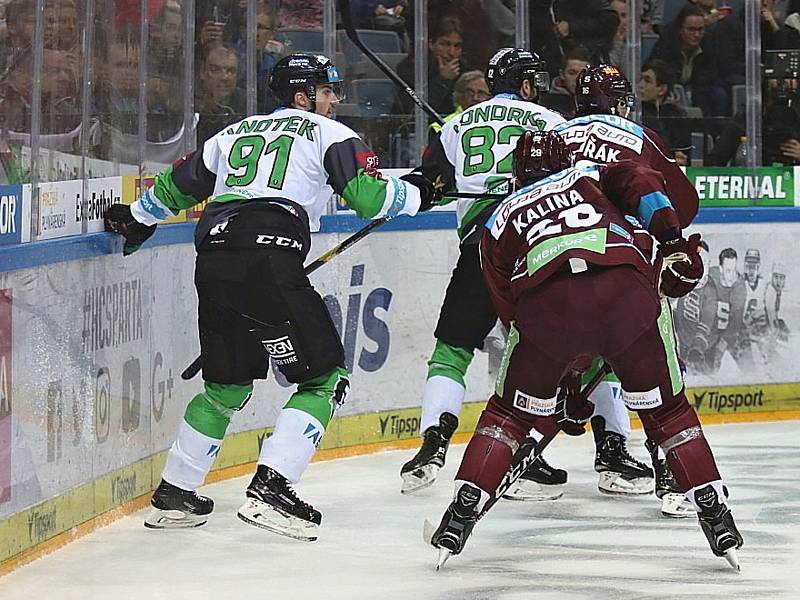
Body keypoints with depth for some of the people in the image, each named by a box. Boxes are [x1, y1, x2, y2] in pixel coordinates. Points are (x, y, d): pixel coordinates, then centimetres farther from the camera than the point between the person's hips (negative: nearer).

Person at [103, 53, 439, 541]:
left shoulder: (237, 132, 27)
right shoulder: (329, 134, 11)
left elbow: (179, 184, 35)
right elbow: (370, 196, 0)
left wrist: (136, 220, 52)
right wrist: (418, 194, 20)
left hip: (213, 259, 7)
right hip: (270, 262, -7)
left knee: (228, 384, 22)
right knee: (324, 375, 3)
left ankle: (173, 494, 24)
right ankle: (270, 488, -10)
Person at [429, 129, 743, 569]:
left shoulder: (499, 222, 36)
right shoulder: (590, 176, 35)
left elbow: (511, 313, 33)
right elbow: (642, 184, 11)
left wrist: (557, 393, 39)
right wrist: (674, 244, 3)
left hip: (547, 299, 0)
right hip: (629, 290, 0)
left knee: (510, 412, 22)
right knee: (666, 409, 20)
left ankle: (461, 515, 14)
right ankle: (715, 515, 15)